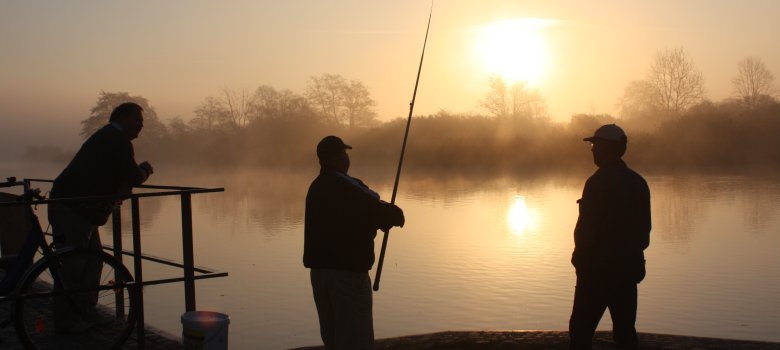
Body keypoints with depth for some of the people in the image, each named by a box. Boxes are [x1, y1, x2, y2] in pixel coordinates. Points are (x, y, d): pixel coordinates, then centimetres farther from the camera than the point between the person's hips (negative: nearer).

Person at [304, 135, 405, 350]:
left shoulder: (316, 187, 12)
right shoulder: (348, 187, -14)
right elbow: (381, 211, -16)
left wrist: (381, 219, 12)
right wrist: (396, 215, 5)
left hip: (319, 269, 8)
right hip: (348, 271, -8)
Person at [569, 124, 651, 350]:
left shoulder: (598, 182, -15)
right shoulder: (638, 182, 8)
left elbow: (586, 230, -16)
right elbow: (645, 229, 13)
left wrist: (580, 262, -6)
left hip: (599, 270, -7)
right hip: (629, 268, 7)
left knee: (581, 330, 0)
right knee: (625, 331, 13)